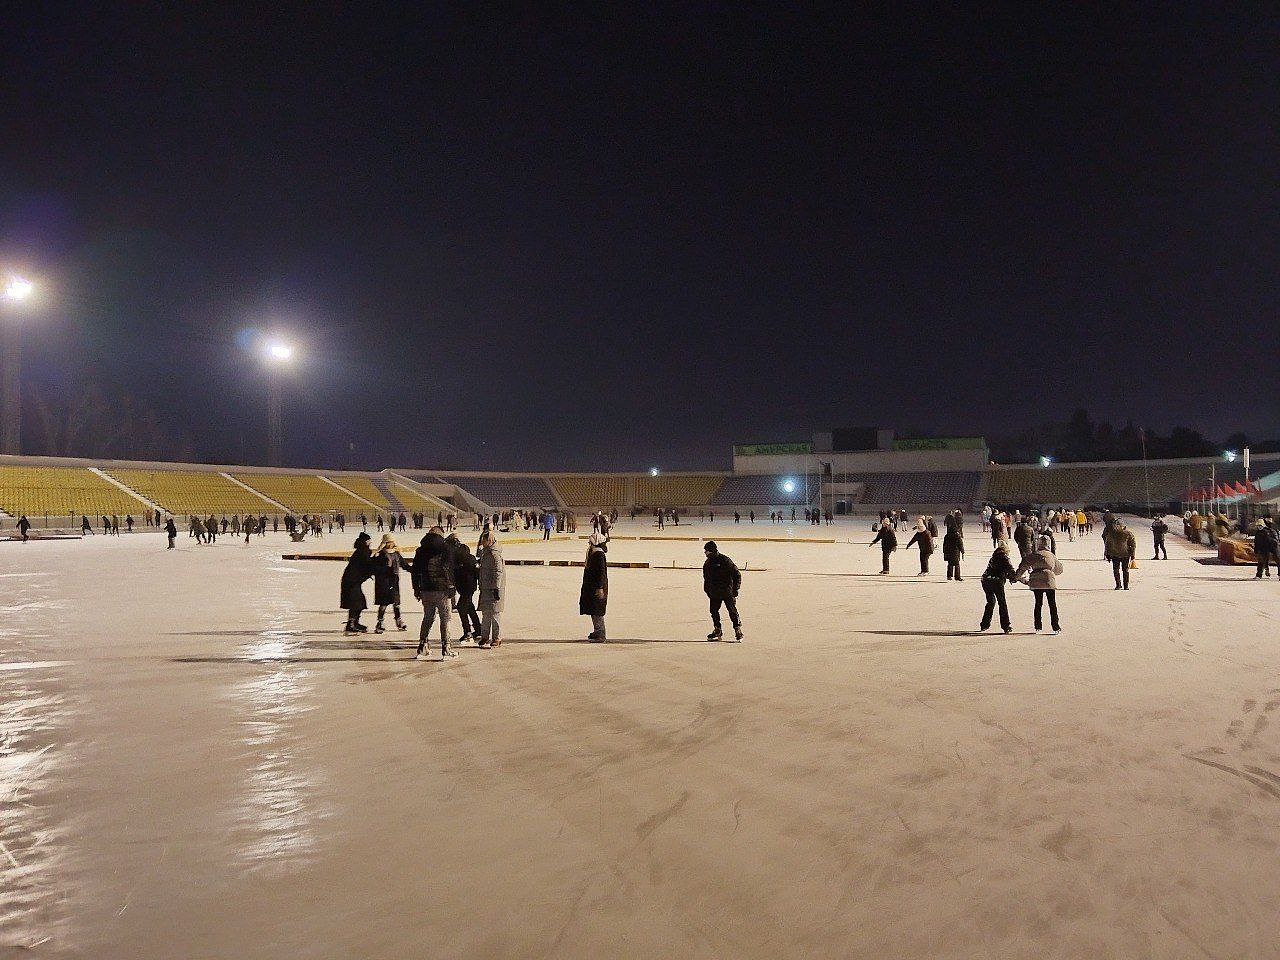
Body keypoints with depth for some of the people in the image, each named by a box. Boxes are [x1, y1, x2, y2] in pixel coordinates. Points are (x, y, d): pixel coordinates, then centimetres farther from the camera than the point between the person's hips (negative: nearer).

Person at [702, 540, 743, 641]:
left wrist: (735, 589, -9)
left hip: (727, 591, -6)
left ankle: (738, 630, 4)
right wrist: (707, 590, 15)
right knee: (714, 610, 6)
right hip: (714, 593, 6)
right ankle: (717, 631, 18)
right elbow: (706, 578, 23)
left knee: (732, 611, -6)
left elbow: (737, 574, -7)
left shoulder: (725, 560, -11)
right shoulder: (707, 563, 9)